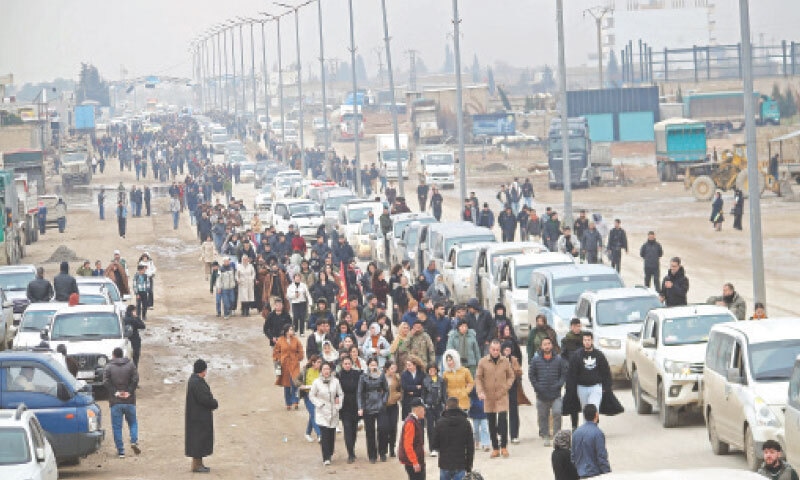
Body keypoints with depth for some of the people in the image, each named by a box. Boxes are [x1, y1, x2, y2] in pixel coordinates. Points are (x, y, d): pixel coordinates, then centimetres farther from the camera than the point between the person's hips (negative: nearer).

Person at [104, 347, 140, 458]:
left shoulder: (108, 367, 1)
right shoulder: (130, 365, 5)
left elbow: (106, 382, -10)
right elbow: (135, 379, -5)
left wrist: (115, 392, -7)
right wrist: (129, 392, -5)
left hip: (115, 402, -2)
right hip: (129, 401, 2)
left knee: (117, 427, 3)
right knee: (133, 423, 18)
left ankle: (121, 451, -1)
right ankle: (134, 441, -5)